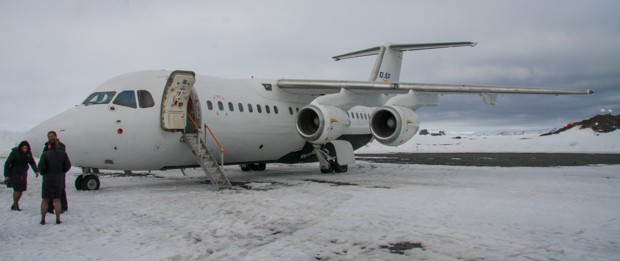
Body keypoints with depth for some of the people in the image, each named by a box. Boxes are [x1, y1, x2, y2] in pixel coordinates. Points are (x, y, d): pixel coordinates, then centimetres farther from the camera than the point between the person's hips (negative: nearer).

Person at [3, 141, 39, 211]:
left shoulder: (29, 153, -3)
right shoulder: (15, 152, -17)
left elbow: (32, 163, 7)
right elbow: (7, 163, -12)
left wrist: (36, 171, -8)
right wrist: (6, 175, -14)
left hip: (23, 174, 5)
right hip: (14, 173, -5)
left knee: (21, 189, 5)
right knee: (17, 189, -7)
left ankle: (14, 204, 23)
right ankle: (16, 206, 9)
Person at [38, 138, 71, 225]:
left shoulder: (46, 154, -10)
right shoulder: (63, 154, -2)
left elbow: (41, 166, -15)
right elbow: (68, 165, 0)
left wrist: (42, 173, 5)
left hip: (48, 179, -2)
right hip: (59, 179, 2)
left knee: (45, 200, 10)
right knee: (57, 199, 10)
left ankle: (43, 219, 13)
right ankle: (58, 219, 7)